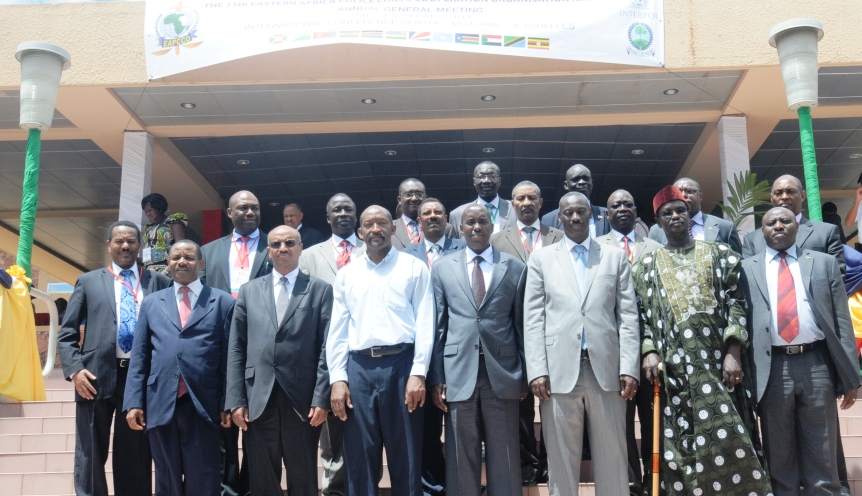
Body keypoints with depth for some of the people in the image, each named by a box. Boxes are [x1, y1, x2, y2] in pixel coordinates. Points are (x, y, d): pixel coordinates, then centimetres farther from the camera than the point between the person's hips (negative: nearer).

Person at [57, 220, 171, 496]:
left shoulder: (159, 282, 10)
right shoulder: (89, 281, 11)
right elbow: (67, 333, 8)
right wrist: (75, 369, -6)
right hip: (97, 376, 0)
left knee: (137, 458, 7)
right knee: (90, 457, 6)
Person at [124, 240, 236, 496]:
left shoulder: (222, 302, 7)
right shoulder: (151, 303, 16)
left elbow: (230, 356, 2)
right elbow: (139, 357, 11)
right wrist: (134, 402, 2)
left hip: (203, 405, -2)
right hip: (161, 405, 3)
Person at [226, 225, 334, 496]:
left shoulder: (321, 290, 6)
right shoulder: (249, 291, 13)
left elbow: (326, 348, -1)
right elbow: (236, 349, 8)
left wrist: (321, 398, -9)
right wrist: (236, 400, -1)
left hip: (302, 400, -2)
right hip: (258, 400, 2)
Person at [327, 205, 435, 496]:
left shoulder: (414, 268, 6)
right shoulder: (346, 275, 14)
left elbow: (425, 323, 0)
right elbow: (337, 330, 10)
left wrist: (418, 373, -9)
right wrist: (338, 379, 1)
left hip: (401, 363, -2)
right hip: (359, 367, 3)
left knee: (406, 457, 4)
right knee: (359, 458, 7)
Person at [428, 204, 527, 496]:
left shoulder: (515, 268, 6)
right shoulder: (443, 268, 8)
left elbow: (522, 324, 6)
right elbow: (437, 326, 5)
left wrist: (525, 375, 4)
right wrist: (436, 377, -1)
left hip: (503, 374, 0)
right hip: (459, 374, 0)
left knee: (505, 458, 7)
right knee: (461, 458, 7)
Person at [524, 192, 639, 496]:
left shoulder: (615, 257, 13)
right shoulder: (541, 259, 11)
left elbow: (628, 316, 7)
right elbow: (533, 319, 5)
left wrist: (629, 368, -3)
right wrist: (537, 371, -5)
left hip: (606, 370, 1)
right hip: (559, 372, 0)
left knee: (612, 461, 5)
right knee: (561, 462, 4)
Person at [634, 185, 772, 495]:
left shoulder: (719, 254, 11)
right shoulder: (647, 266, 14)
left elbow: (736, 302, 2)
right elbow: (642, 314, 10)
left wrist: (733, 353, -9)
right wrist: (649, 351, -6)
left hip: (718, 361, -1)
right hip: (675, 367, 1)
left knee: (728, 438, -6)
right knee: (682, 444, 1)